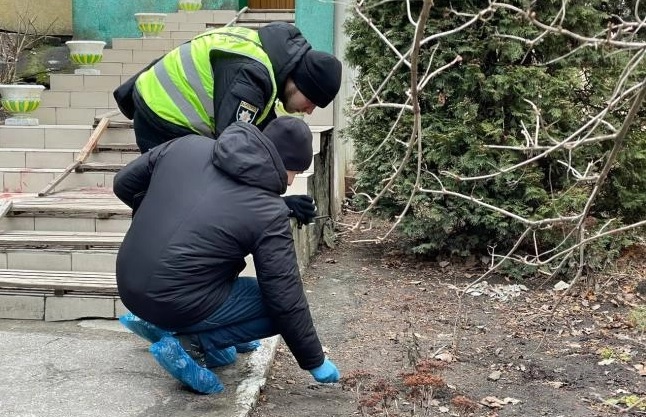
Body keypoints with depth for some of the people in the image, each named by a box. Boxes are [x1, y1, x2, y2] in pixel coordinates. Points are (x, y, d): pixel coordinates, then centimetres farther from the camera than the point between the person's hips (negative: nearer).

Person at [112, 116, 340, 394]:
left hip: (128, 286, 7)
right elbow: (286, 300, -8)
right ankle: (190, 344, -5)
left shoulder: (188, 145, 0)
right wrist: (315, 362, 5)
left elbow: (124, 183, 12)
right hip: (177, 305, -7)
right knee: (277, 306, 6)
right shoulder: (269, 212, -13)